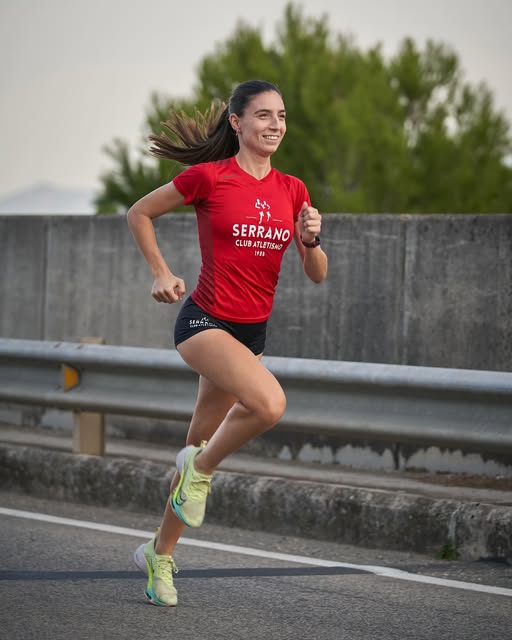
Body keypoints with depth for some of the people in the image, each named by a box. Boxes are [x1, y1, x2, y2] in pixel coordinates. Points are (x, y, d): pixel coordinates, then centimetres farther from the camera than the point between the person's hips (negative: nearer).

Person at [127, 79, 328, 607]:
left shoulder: (292, 190, 5)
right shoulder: (209, 177, -9)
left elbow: (317, 275, 6)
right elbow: (139, 214, 4)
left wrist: (311, 238, -13)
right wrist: (161, 274, -3)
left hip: (252, 332, 6)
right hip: (205, 321, -6)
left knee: (199, 452, 12)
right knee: (269, 403, -31)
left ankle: (159, 553, 29)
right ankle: (200, 469, -5)